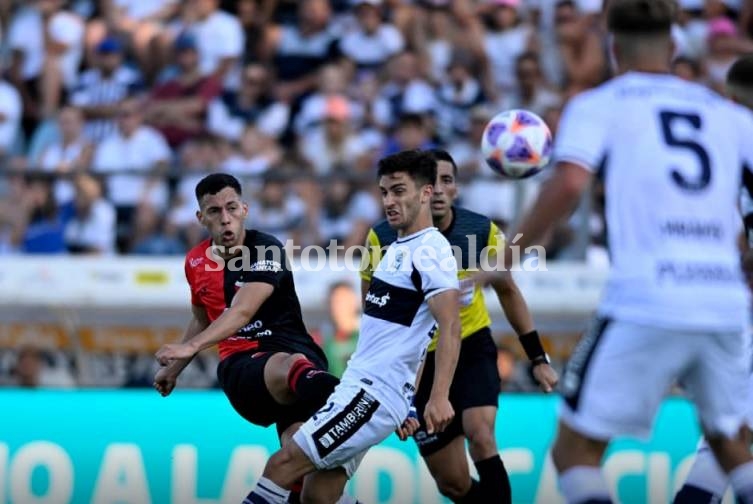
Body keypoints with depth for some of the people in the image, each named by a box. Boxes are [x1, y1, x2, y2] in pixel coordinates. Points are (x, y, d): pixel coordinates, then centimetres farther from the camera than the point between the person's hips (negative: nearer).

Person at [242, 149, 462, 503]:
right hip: (357, 387, 10)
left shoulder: (430, 251, -12)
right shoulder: (398, 247, 19)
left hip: (374, 395, -10)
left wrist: (439, 396, -34)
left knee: (282, 465, -14)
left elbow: (450, 326, -23)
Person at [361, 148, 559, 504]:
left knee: (480, 437, -29)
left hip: (473, 347, 0)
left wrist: (538, 358, 6)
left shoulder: (482, 232, -12)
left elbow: (507, 292, 5)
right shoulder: (384, 239, -15)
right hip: (419, 360, 0)